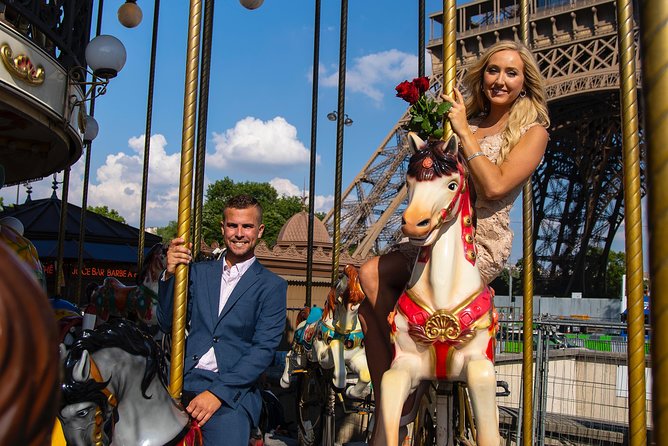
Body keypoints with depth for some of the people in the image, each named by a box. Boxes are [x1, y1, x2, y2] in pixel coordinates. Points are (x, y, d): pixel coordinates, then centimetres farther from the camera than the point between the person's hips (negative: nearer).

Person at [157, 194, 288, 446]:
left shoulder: (273, 287, 4)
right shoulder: (199, 272, 16)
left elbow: (264, 349, -5)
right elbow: (167, 324, 12)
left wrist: (218, 392, -14)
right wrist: (170, 275, -3)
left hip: (232, 390, -2)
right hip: (183, 381, 3)